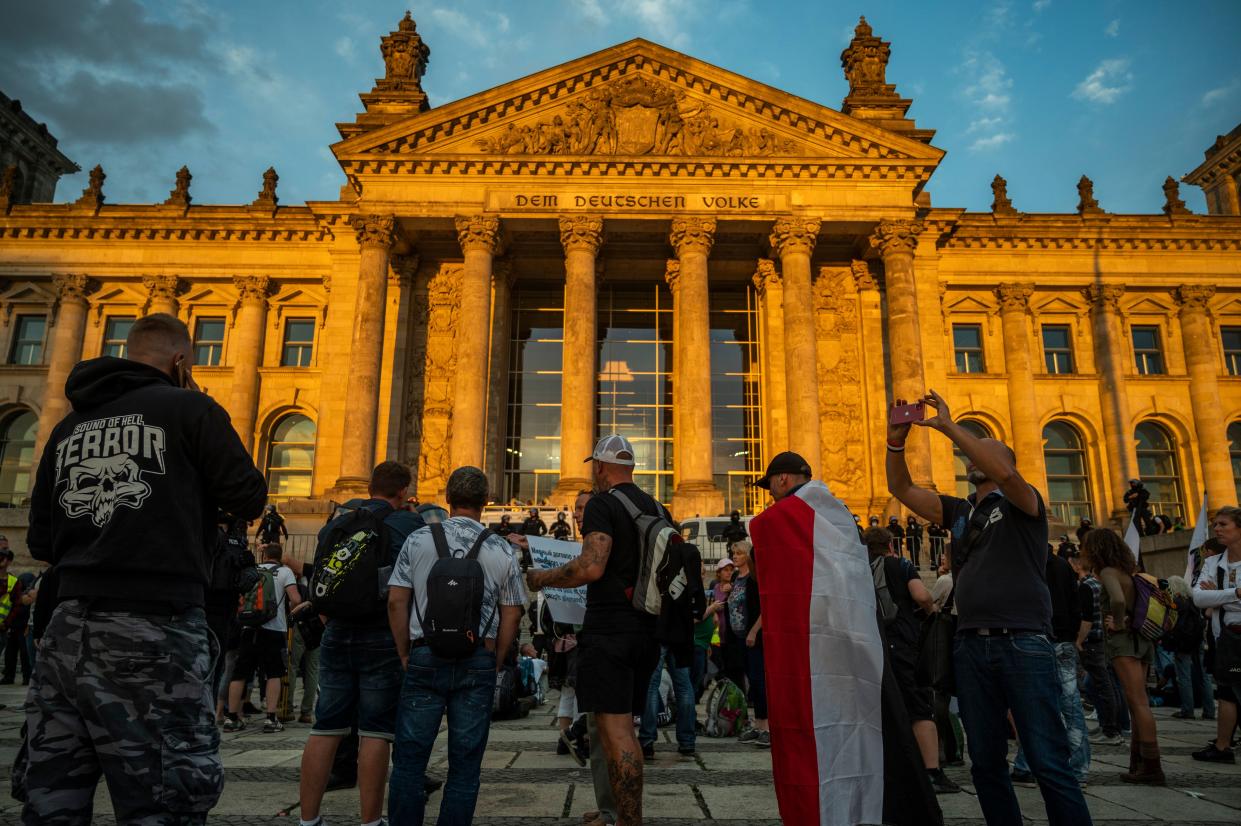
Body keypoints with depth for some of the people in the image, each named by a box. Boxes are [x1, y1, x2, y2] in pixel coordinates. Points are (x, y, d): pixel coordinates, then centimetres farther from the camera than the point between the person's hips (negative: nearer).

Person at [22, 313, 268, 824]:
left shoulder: (68, 427, 16)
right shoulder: (189, 407, -1)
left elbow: (41, 543, 18)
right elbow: (249, 499, -2)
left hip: (68, 628, 7)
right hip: (156, 629, -6)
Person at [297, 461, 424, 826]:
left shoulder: (335, 524, 10)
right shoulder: (409, 524, -5)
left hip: (337, 635, 5)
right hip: (383, 637, -5)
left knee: (326, 727, 9)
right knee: (376, 731, 0)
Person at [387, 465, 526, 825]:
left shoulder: (418, 539, 0)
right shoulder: (502, 550, 0)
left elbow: (396, 601, 0)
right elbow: (511, 615, 2)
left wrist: (405, 655, 10)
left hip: (425, 657, 0)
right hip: (478, 661, 0)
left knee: (409, 758, 9)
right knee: (465, 763, 8)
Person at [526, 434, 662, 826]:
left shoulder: (602, 504, -10)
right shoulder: (657, 509, 13)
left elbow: (592, 567, -22)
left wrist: (540, 579, -9)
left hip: (609, 631, -8)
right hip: (647, 632, 8)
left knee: (615, 731, -5)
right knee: (623, 728, 17)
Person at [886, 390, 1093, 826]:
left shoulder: (1021, 502, 4)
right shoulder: (959, 512, 18)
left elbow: (1003, 472, -19)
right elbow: (902, 489, 13)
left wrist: (949, 425, -17)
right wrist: (896, 442, -2)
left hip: (1022, 643, -5)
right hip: (971, 647, 6)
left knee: (1049, 761, -5)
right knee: (986, 761, 10)